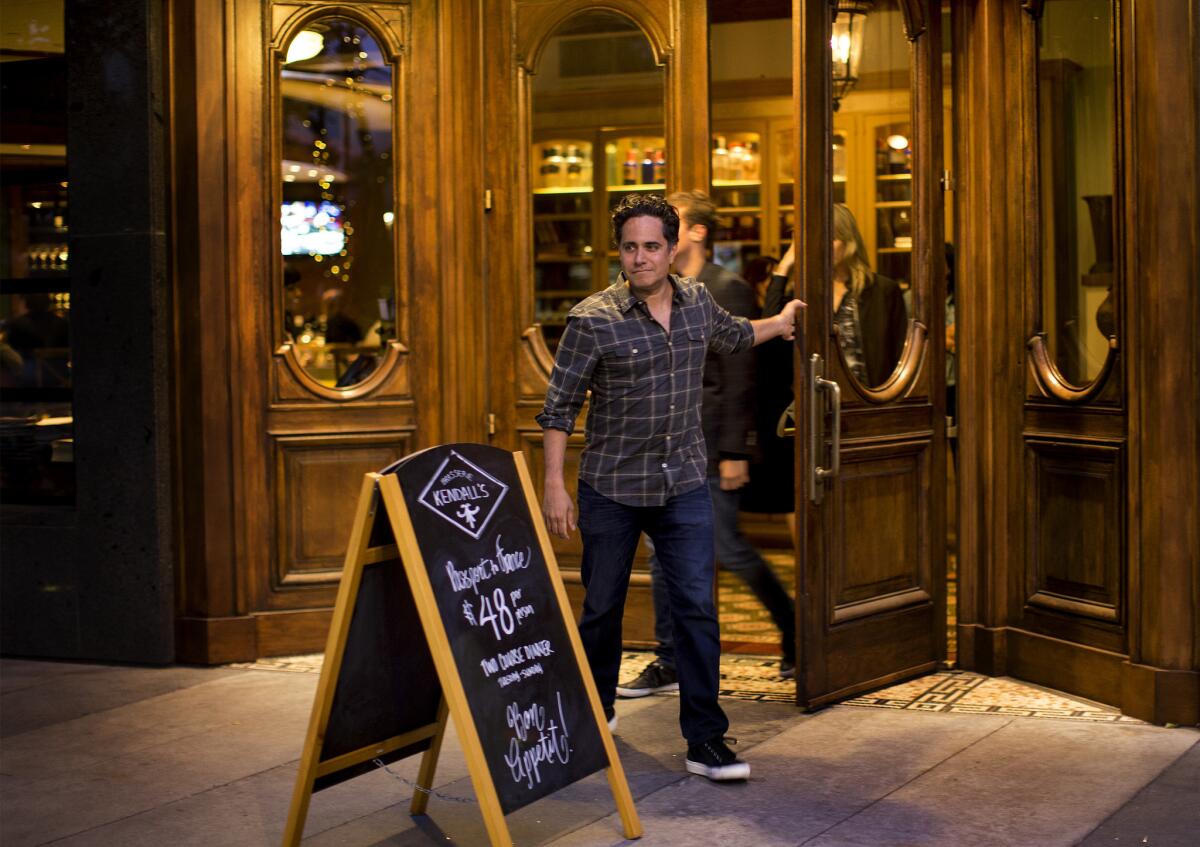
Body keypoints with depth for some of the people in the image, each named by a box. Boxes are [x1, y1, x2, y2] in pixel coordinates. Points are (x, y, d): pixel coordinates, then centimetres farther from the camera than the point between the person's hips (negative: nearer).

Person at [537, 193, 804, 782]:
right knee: (602, 606, 10)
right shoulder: (592, 320, -12)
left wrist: (781, 321, 41)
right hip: (611, 489, -3)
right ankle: (594, 711, 34)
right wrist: (554, 485, -12)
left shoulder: (697, 302, 3)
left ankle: (705, 740, 1)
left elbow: (731, 336, 28)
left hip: (684, 486, 3)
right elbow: (559, 407, -8)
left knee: (696, 608, -4)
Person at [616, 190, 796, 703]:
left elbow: (739, 377, -14)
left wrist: (734, 453, -18)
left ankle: (796, 636, 18)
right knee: (664, 555, 8)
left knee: (728, 549, -3)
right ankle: (669, 664, 16)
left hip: (707, 446, -8)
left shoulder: (726, 291, -10)